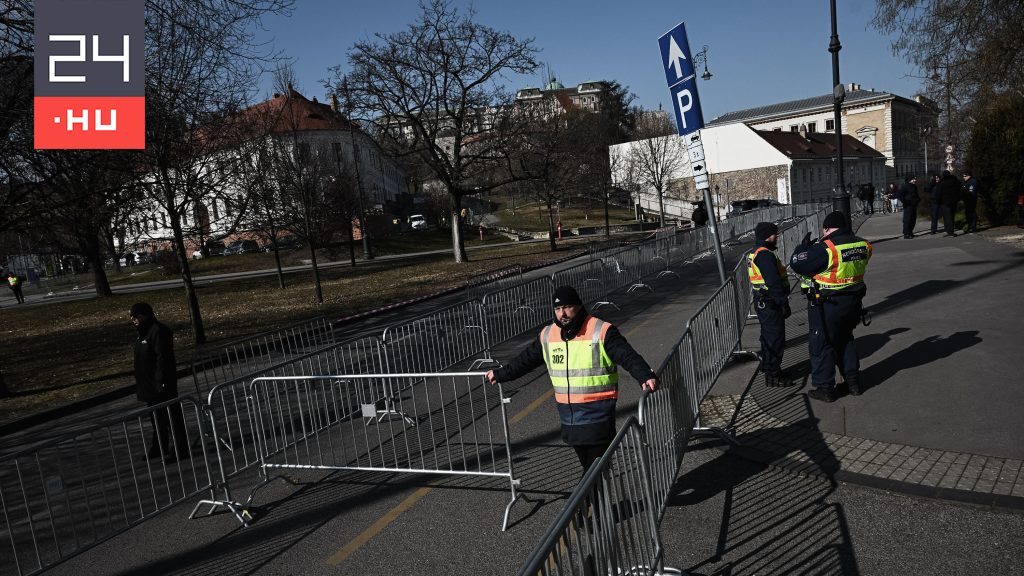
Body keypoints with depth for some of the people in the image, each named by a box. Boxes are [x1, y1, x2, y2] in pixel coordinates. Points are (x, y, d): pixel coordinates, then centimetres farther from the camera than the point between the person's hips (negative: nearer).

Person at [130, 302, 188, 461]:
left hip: (161, 383, -10)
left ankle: (179, 449, 3)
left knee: (171, 416, -3)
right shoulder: (144, 332, 14)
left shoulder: (158, 331, -18)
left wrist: (161, 381, -24)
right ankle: (159, 447, 31)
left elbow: (163, 358, -23)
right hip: (150, 385, 10)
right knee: (157, 417, 19)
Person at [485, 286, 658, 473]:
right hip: (567, 413, 6)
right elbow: (526, 359, 18)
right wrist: (500, 375, 25)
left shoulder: (602, 331, -12)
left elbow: (628, 356, -20)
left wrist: (645, 377, -37)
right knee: (587, 464, 15)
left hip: (597, 410, -5)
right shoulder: (548, 335, 6)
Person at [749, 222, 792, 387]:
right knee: (775, 340, -4)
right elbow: (774, 282, -25)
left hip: (762, 303, 11)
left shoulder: (755, 254, 14)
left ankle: (769, 370, 33)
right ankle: (773, 377, 3)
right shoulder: (765, 255, -20)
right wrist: (784, 303, -21)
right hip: (771, 304, -11)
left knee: (768, 338, 20)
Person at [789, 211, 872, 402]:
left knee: (821, 345, 6)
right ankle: (853, 381, 31)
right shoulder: (863, 245, 0)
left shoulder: (826, 249, -22)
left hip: (826, 305, -7)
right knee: (846, 339, 25)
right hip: (853, 301, 7)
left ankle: (824, 388, 12)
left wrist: (804, 245, -1)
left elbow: (797, 264, -19)